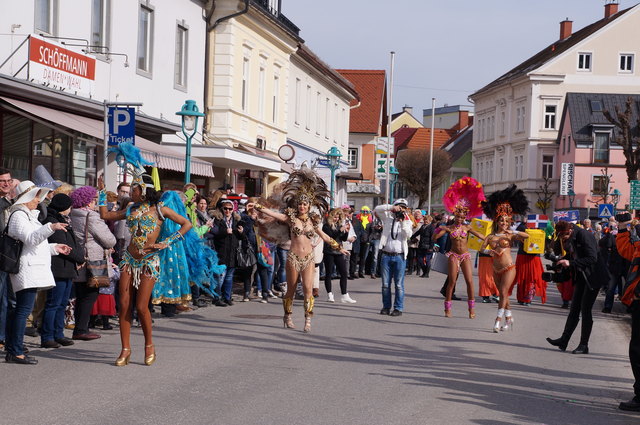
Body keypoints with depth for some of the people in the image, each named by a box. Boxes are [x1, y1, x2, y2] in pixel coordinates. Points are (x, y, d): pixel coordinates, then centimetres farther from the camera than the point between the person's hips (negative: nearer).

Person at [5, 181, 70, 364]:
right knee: (24, 309, -13)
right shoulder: (18, 215, -8)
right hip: (27, 269, -11)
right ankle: (16, 352, -15)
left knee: (19, 309, 8)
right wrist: (50, 227, -33)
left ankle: (12, 351, 9)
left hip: (33, 268, 11)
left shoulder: (28, 215, 25)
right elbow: (30, 238, -22)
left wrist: (54, 248, 26)